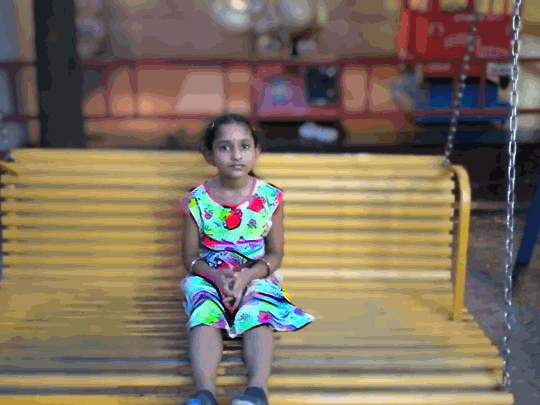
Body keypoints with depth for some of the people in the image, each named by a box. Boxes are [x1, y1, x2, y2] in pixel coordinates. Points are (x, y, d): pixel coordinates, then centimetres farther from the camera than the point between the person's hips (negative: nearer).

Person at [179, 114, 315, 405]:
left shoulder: (269, 198, -3)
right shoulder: (197, 201, -3)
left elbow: (275, 253, 2)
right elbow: (190, 256, 2)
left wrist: (247, 275, -17)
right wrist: (216, 275, -19)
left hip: (256, 277, 0)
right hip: (209, 278, 0)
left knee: (259, 317, -30)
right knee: (204, 316, -29)